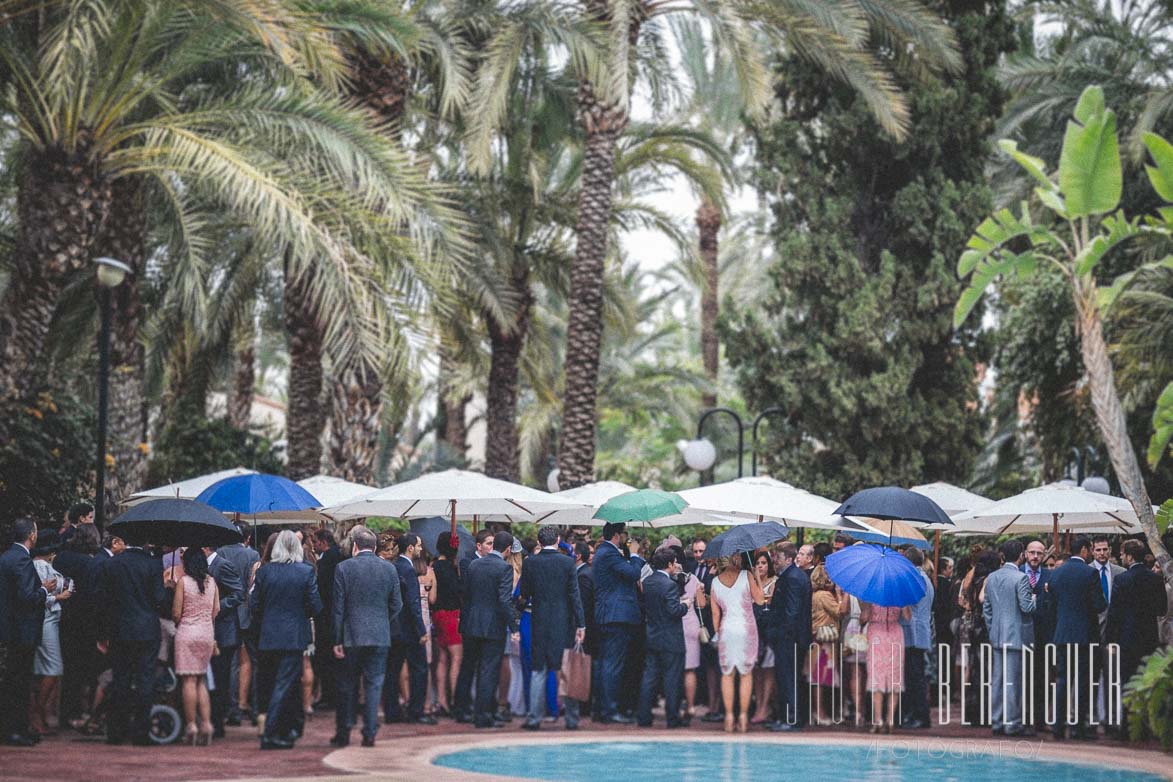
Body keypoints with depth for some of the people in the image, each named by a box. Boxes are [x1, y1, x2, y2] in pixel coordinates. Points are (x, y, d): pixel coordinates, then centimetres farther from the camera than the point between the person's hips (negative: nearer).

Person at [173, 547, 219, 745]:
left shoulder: (183, 582, -7)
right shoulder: (212, 582, 5)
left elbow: (176, 613, -7)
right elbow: (216, 610, 7)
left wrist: (176, 623, 13)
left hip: (187, 633, -4)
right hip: (207, 634, 4)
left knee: (189, 680, -2)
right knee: (201, 680, 12)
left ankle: (191, 726, -4)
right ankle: (206, 724, 4)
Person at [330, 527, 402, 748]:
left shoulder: (343, 568, -6)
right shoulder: (389, 569, 1)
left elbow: (338, 607, -5)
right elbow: (397, 605, 4)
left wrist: (336, 640, -2)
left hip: (351, 636, -1)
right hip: (380, 637, 1)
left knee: (346, 686, 9)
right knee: (374, 684, 5)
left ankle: (343, 734, 15)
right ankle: (370, 734, 1)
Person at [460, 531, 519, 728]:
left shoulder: (473, 565, 6)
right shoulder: (504, 568, -13)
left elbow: (466, 594, 10)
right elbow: (505, 600, -18)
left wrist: (465, 621, 17)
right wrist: (513, 628, -14)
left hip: (472, 625, 6)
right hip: (494, 626, -6)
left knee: (479, 670, 18)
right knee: (489, 671, 0)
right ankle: (483, 716, 0)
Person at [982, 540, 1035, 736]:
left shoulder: (991, 578, 8)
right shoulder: (1021, 578, -13)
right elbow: (1027, 607, -16)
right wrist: (1036, 599, 4)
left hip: (997, 636, 6)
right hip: (1017, 635, -6)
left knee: (998, 679, 10)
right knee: (1013, 680, -4)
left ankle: (998, 722, 13)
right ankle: (1013, 723, -2)